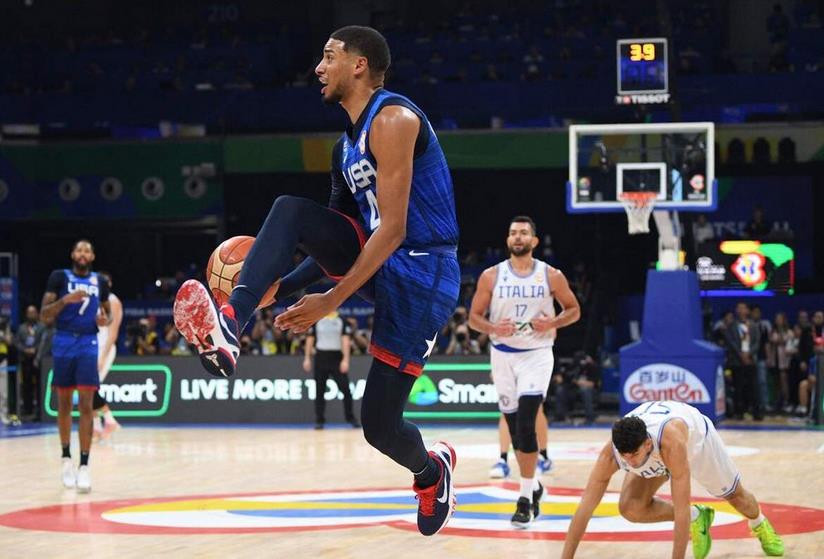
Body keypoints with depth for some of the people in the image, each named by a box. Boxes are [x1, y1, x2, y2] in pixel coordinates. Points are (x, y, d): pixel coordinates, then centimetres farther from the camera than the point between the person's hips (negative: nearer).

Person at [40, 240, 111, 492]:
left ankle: (84, 465, -11)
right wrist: (65, 300, -21)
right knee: (64, 403, 8)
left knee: (86, 404, -9)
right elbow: (44, 316, -4)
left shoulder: (100, 282, 8)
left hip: (88, 343, 1)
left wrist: (104, 319, -2)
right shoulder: (59, 277, -1)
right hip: (64, 342, -1)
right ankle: (66, 457, 24)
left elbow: (106, 311, 22)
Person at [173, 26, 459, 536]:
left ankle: (431, 468, 29)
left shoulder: (392, 120, -15)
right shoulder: (348, 144, 15)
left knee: (379, 424, -7)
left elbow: (393, 229, -21)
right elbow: (341, 232, 20)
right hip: (373, 256, 8)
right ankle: (229, 327, -31)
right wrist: (280, 286, 9)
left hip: (420, 275, -8)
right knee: (290, 209, -15)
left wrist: (333, 300, -21)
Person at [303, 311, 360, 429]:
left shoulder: (341, 321, 3)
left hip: (337, 358, -1)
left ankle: (351, 418, 6)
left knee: (345, 389, -4)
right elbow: (310, 339, 9)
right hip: (321, 358, 1)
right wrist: (307, 358, 3)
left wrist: (345, 360, -13)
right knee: (319, 391, 2)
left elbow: (346, 340, -3)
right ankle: (319, 420, 7)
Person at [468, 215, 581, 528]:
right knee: (514, 426, 9)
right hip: (503, 355, 3)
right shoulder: (491, 276, 0)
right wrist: (492, 328, -16)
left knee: (525, 423, -16)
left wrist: (552, 323, -12)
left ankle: (526, 499, -12)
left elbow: (574, 309, 7)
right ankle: (533, 487, 29)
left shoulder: (551, 276, -2)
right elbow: (474, 317, 4)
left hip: (536, 354, -3)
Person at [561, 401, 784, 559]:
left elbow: (681, 508, -47)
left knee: (735, 495, 15)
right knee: (629, 508, -19)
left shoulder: (671, 443, -50)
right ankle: (697, 518, 7)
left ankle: (759, 524, 53)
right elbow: (584, 508, -37)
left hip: (695, 432, -3)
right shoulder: (610, 454, -40)